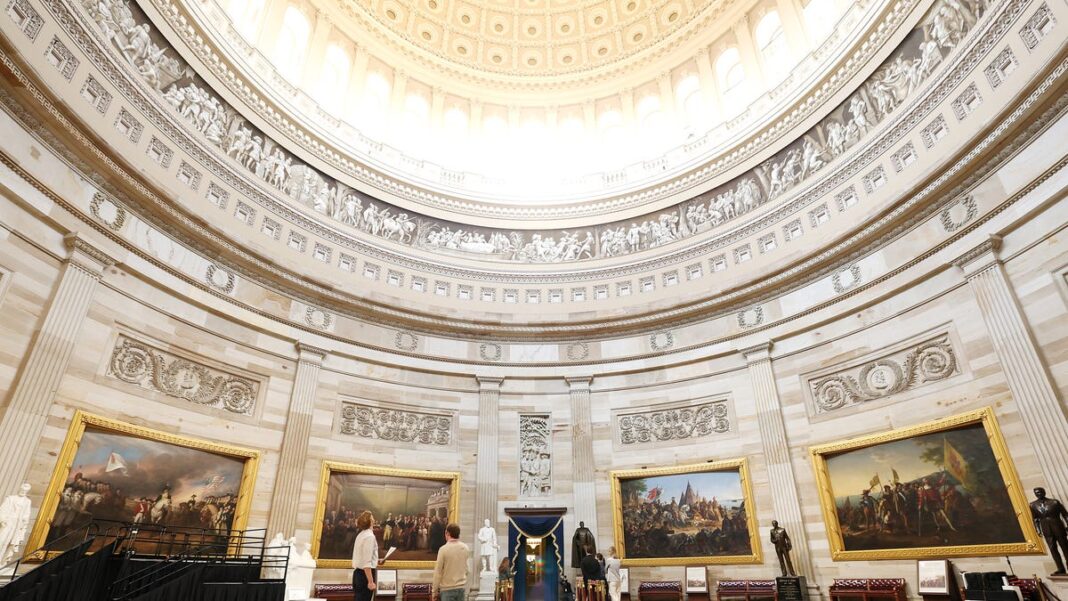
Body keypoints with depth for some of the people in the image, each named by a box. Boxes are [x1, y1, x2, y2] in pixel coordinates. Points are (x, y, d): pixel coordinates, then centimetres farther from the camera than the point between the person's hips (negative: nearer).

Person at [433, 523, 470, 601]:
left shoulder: (444, 549, -15)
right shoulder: (465, 548, 0)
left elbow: (438, 572, -10)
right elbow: (467, 568, 9)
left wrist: (434, 590, -2)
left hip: (448, 588, -5)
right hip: (461, 587, 5)